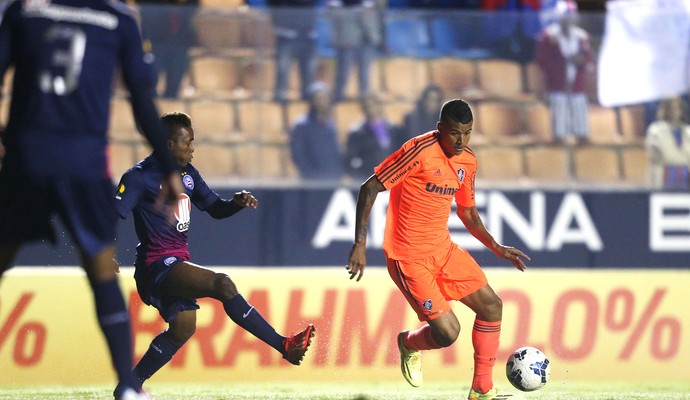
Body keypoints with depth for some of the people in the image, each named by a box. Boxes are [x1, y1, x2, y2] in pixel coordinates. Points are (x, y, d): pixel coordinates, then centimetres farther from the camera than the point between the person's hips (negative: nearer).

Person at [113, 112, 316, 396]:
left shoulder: (186, 173, 14)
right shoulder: (139, 177, -11)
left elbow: (215, 208, 20)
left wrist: (237, 203, -3)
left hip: (177, 263, 10)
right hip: (157, 264, -10)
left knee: (182, 328, 11)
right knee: (222, 284, -25)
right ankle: (285, 346, -27)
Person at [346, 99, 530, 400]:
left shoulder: (468, 161, 5)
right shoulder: (420, 151, -19)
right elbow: (370, 188, -16)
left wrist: (496, 247, 10)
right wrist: (360, 244, -21)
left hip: (443, 250, 8)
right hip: (408, 258, -8)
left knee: (492, 306, 2)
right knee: (447, 332, -13)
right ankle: (409, 344, 22)